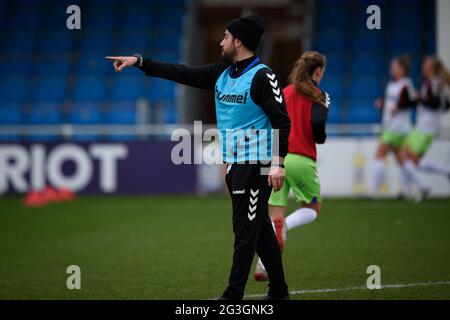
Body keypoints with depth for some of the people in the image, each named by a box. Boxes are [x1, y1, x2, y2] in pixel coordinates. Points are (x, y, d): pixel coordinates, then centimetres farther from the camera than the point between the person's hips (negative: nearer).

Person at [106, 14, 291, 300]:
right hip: (232, 164, 8)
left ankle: (234, 295, -3)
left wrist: (278, 163, -24)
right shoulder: (222, 72, 12)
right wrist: (139, 62, 12)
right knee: (260, 228, 12)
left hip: (255, 166, -8)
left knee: (246, 228, -5)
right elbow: (183, 74, 14)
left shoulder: (262, 76, -13)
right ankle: (278, 292, 19)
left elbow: (282, 121, -16)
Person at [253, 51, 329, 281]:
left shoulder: (283, 93, 13)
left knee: (275, 215, 7)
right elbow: (317, 124, -16)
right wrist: (321, 138, 5)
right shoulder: (318, 96, -1)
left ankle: (263, 265, -8)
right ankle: (284, 225, -16)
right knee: (312, 209, 17)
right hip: (302, 159, -4)